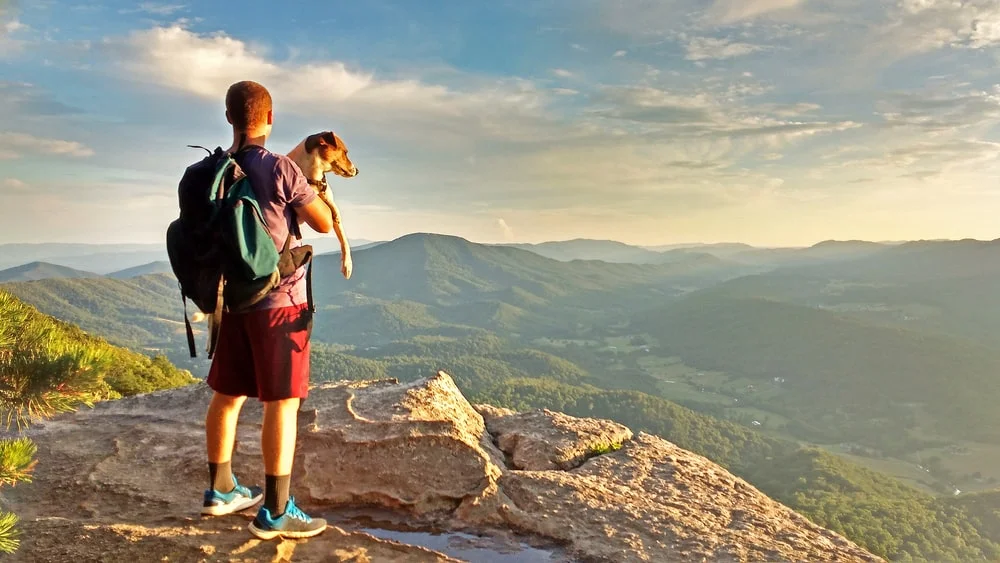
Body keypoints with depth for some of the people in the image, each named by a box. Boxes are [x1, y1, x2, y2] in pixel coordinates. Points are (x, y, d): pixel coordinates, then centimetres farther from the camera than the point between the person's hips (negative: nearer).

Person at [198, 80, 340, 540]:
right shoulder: (281, 168, -15)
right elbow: (324, 223, -7)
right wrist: (310, 193, 10)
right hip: (279, 299, -7)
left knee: (227, 394, 16)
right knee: (282, 402, -2)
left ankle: (221, 490, 30)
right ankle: (275, 512, 2)